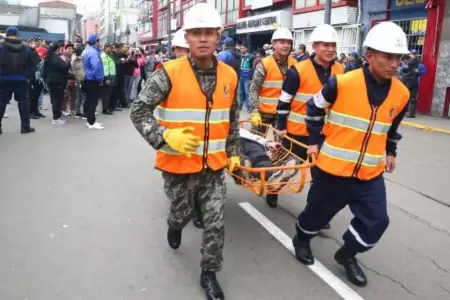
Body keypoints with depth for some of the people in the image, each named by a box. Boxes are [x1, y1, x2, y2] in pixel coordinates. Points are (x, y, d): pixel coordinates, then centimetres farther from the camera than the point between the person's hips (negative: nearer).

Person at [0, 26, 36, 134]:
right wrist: (26, 75, 9)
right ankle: (25, 126, 7)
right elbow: (32, 64, 5)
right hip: (21, 79, 1)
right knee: (23, 101, 8)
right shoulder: (25, 47, 5)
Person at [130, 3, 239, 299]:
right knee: (182, 212, 18)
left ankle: (209, 274, 27)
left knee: (216, 222, 5)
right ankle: (176, 226, 57)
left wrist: (233, 152, 12)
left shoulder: (229, 75, -1)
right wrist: (166, 137, -26)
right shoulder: (169, 73, -15)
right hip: (178, 164, -2)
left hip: (214, 165, 3)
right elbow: (139, 111, -13)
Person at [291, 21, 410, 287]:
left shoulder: (401, 93, -2)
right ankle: (301, 240, 43)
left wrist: (391, 152, 20)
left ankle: (347, 255, 28)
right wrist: (316, 141, 2)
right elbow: (314, 108, -1)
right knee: (320, 210, 12)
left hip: (370, 173, 4)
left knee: (377, 220, 1)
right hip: (334, 167, -4)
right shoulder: (343, 83, -17)